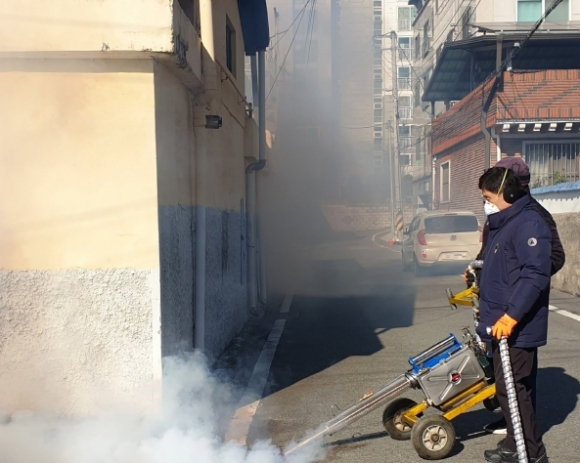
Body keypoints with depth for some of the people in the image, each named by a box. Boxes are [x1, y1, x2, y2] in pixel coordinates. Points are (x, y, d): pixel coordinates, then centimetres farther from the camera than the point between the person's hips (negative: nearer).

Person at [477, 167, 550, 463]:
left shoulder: (529, 224, -17)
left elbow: (536, 275, -25)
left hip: (516, 327, -10)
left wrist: (510, 317, -27)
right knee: (506, 387, 15)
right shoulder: (502, 224, 15)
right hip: (501, 325, 10)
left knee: (511, 388, -4)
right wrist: (487, 304, 26)